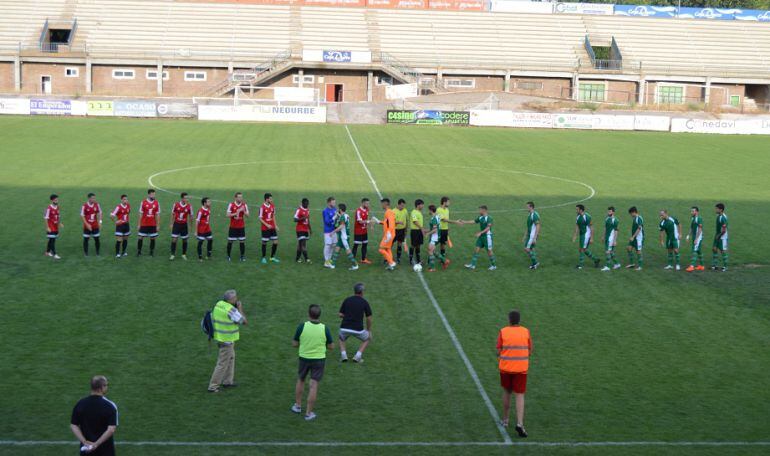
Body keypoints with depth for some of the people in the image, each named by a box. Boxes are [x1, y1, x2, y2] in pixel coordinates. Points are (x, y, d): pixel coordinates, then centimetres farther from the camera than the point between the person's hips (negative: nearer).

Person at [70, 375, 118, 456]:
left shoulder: (80, 404, -2)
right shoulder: (110, 406, -14)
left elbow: (73, 426, -3)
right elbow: (111, 430, -22)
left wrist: (85, 442, -10)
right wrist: (97, 444, -18)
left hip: (86, 449, 3)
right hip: (105, 449, -3)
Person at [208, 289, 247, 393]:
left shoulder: (219, 304, 0)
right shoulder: (231, 310, -26)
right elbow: (245, 322, -17)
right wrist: (240, 308, -10)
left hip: (219, 336, 9)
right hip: (227, 340, -9)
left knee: (231, 358, 24)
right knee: (223, 363, 3)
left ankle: (227, 381, 33)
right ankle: (213, 386, 9)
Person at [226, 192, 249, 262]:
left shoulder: (244, 205, 1)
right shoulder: (231, 205, -5)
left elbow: (247, 215, -2)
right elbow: (228, 215, -10)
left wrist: (243, 211, -21)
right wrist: (236, 213, -22)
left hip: (241, 227, 1)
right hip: (233, 227, -1)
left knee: (242, 241, 1)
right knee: (230, 241, 3)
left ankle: (242, 256, 10)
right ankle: (228, 256, 16)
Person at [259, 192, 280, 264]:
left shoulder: (272, 206, 5)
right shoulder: (262, 207, -14)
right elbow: (260, 219, -12)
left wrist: (275, 225, 9)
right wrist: (267, 225, -20)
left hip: (272, 228, 6)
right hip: (265, 228, -6)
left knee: (275, 242, 3)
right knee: (264, 243, 2)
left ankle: (272, 257, 16)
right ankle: (264, 258, 15)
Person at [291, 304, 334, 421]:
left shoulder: (302, 327, -16)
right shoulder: (324, 329, -14)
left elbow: (295, 344, -7)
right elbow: (331, 346, -5)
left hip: (304, 358, 1)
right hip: (319, 359, -1)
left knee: (300, 381, 24)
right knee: (313, 386, 4)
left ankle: (297, 406, 34)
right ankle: (308, 413, 8)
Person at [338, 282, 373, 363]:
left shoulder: (347, 300, 9)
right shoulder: (364, 302, 3)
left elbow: (340, 315, 10)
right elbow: (369, 318, 5)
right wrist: (369, 330, 20)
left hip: (344, 328, 2)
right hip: (357, 330, -2)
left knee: (341, 340, 35)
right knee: (367, 339, 28)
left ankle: (343, 355, 8)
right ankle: (358, 356, 7)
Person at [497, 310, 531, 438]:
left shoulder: (503, 332, -6)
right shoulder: (525, 332, -2)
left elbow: (499, 351, -4)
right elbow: (529, 351, 3)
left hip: (505, 367, 1)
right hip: (521, 368, -1)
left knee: (507, 392, 20)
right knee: (520, 396, 1)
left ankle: (505, 420, 30)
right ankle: (519, 423, -15)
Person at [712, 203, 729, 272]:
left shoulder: (723, 217, -20)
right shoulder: (718, 216, 8)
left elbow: (724, 230, -22)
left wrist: (719, 236, -15)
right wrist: (716, 235, 14)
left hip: (722, 237, -9)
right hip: (717, 236, 9)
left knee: (723, 251, -1)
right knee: (714, 249, 8)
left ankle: (725, 267, 9)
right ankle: (715, 265, 15)